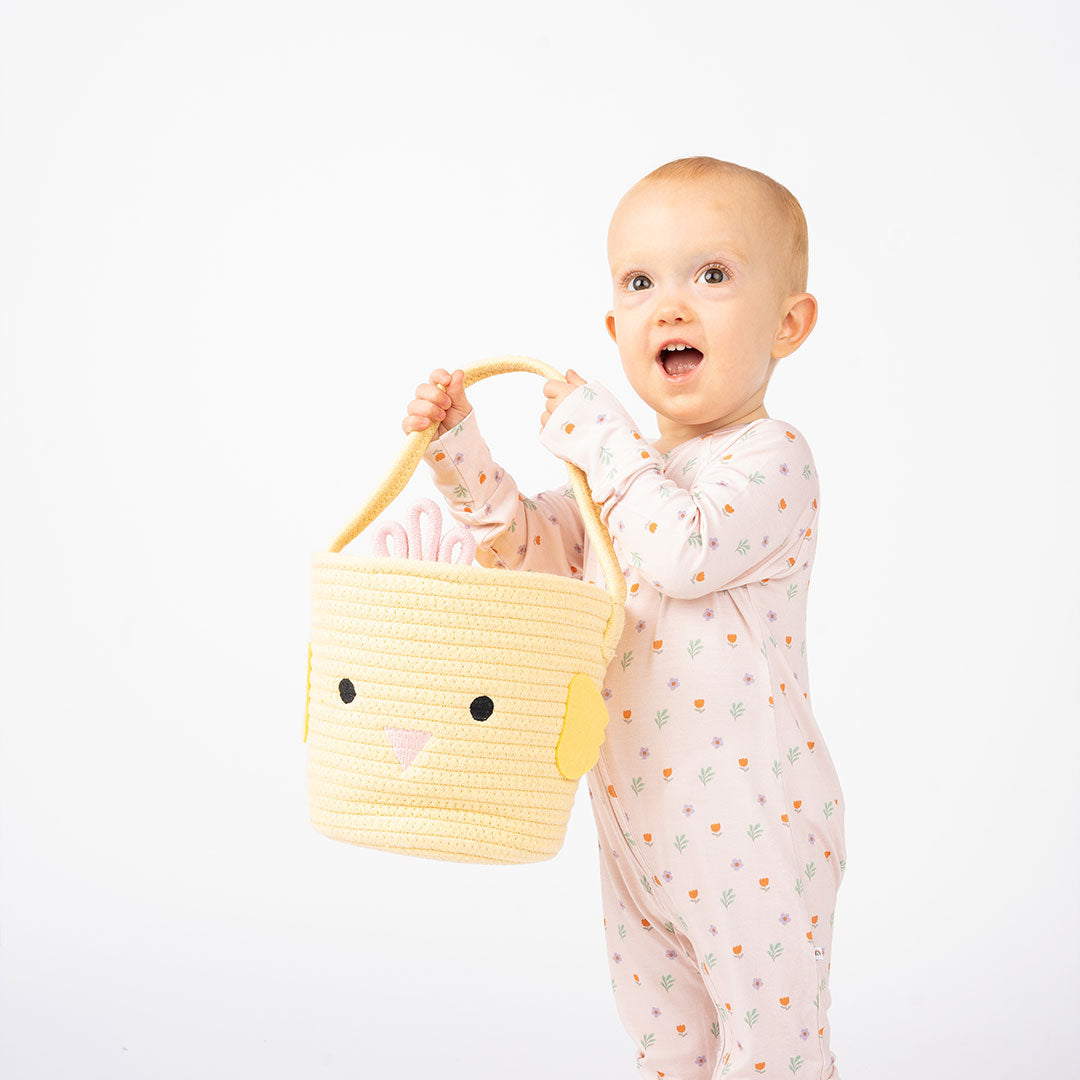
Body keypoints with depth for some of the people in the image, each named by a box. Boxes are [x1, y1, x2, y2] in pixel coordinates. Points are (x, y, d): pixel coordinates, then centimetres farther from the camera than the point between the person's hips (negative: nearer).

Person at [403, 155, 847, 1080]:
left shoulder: (770, 458, -15)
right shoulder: (626, 465, 9)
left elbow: (686, 554, -31)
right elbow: (528, 545, 10)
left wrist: (596, 436, -21)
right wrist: (458, 444, -2)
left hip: (750, 828, -7)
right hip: (637, 822, 7)